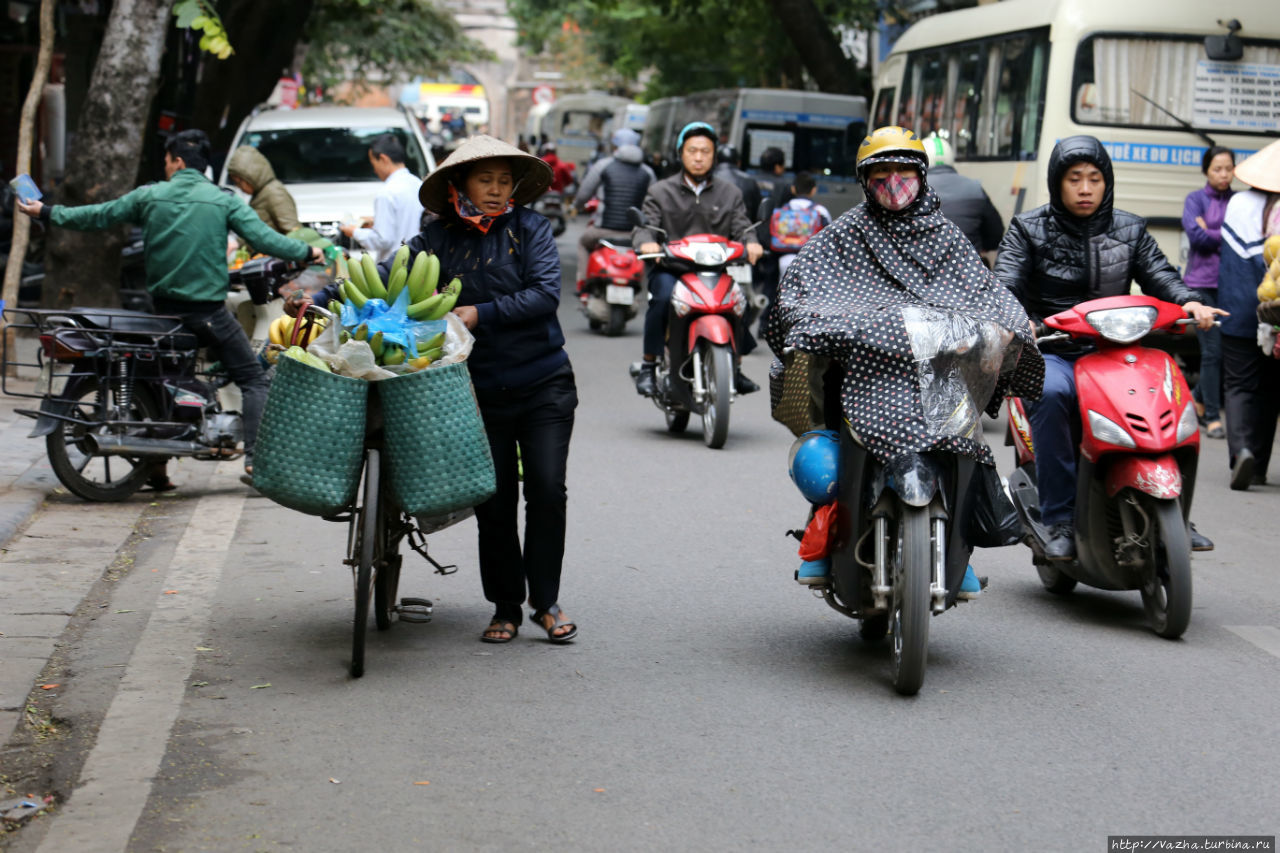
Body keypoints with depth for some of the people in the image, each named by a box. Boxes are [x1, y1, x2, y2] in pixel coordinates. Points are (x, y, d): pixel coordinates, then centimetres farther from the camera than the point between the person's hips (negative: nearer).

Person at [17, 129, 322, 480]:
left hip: (163, 309, 3)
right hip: (209, 310, -3)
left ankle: (154, 464, 17)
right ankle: (256, 458, -11)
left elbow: (96, 217, 10)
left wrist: (46, 212, 24)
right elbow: (263, 238, -8)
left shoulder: (149, 196, 3)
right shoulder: (223, 200, -3)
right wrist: (307, 251, 7)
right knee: (253, 378, 3)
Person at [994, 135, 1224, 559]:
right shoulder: (1029, 229, 7)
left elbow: (1159, 275, 6)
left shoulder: (1130, 230, 16)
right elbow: (1005, 283, -6)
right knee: (1050, 394, -37)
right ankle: (1060, 520, -31)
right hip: (1052, 352, -3)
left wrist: (1188, 302, -17)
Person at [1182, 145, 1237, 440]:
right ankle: (1213, 417, 1)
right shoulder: (1196, 199, 6)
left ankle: (1198, 398, 26)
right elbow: (1195, 235, -9)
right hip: (1203, 282, -3)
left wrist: (1210, 231, -8)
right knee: (1213, 351, -7)